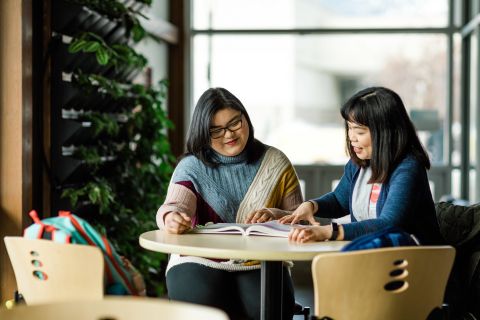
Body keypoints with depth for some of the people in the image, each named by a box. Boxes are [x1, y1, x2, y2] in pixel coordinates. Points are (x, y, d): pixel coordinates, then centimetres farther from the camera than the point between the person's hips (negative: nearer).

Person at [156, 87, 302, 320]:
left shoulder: (275, 163, 10)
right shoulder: (192, 167, 5)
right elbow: (174, 205, -13)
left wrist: (274, 216, -13)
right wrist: (171, 218, -38)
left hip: (260, 265, 1)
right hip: (200, 263, -1)